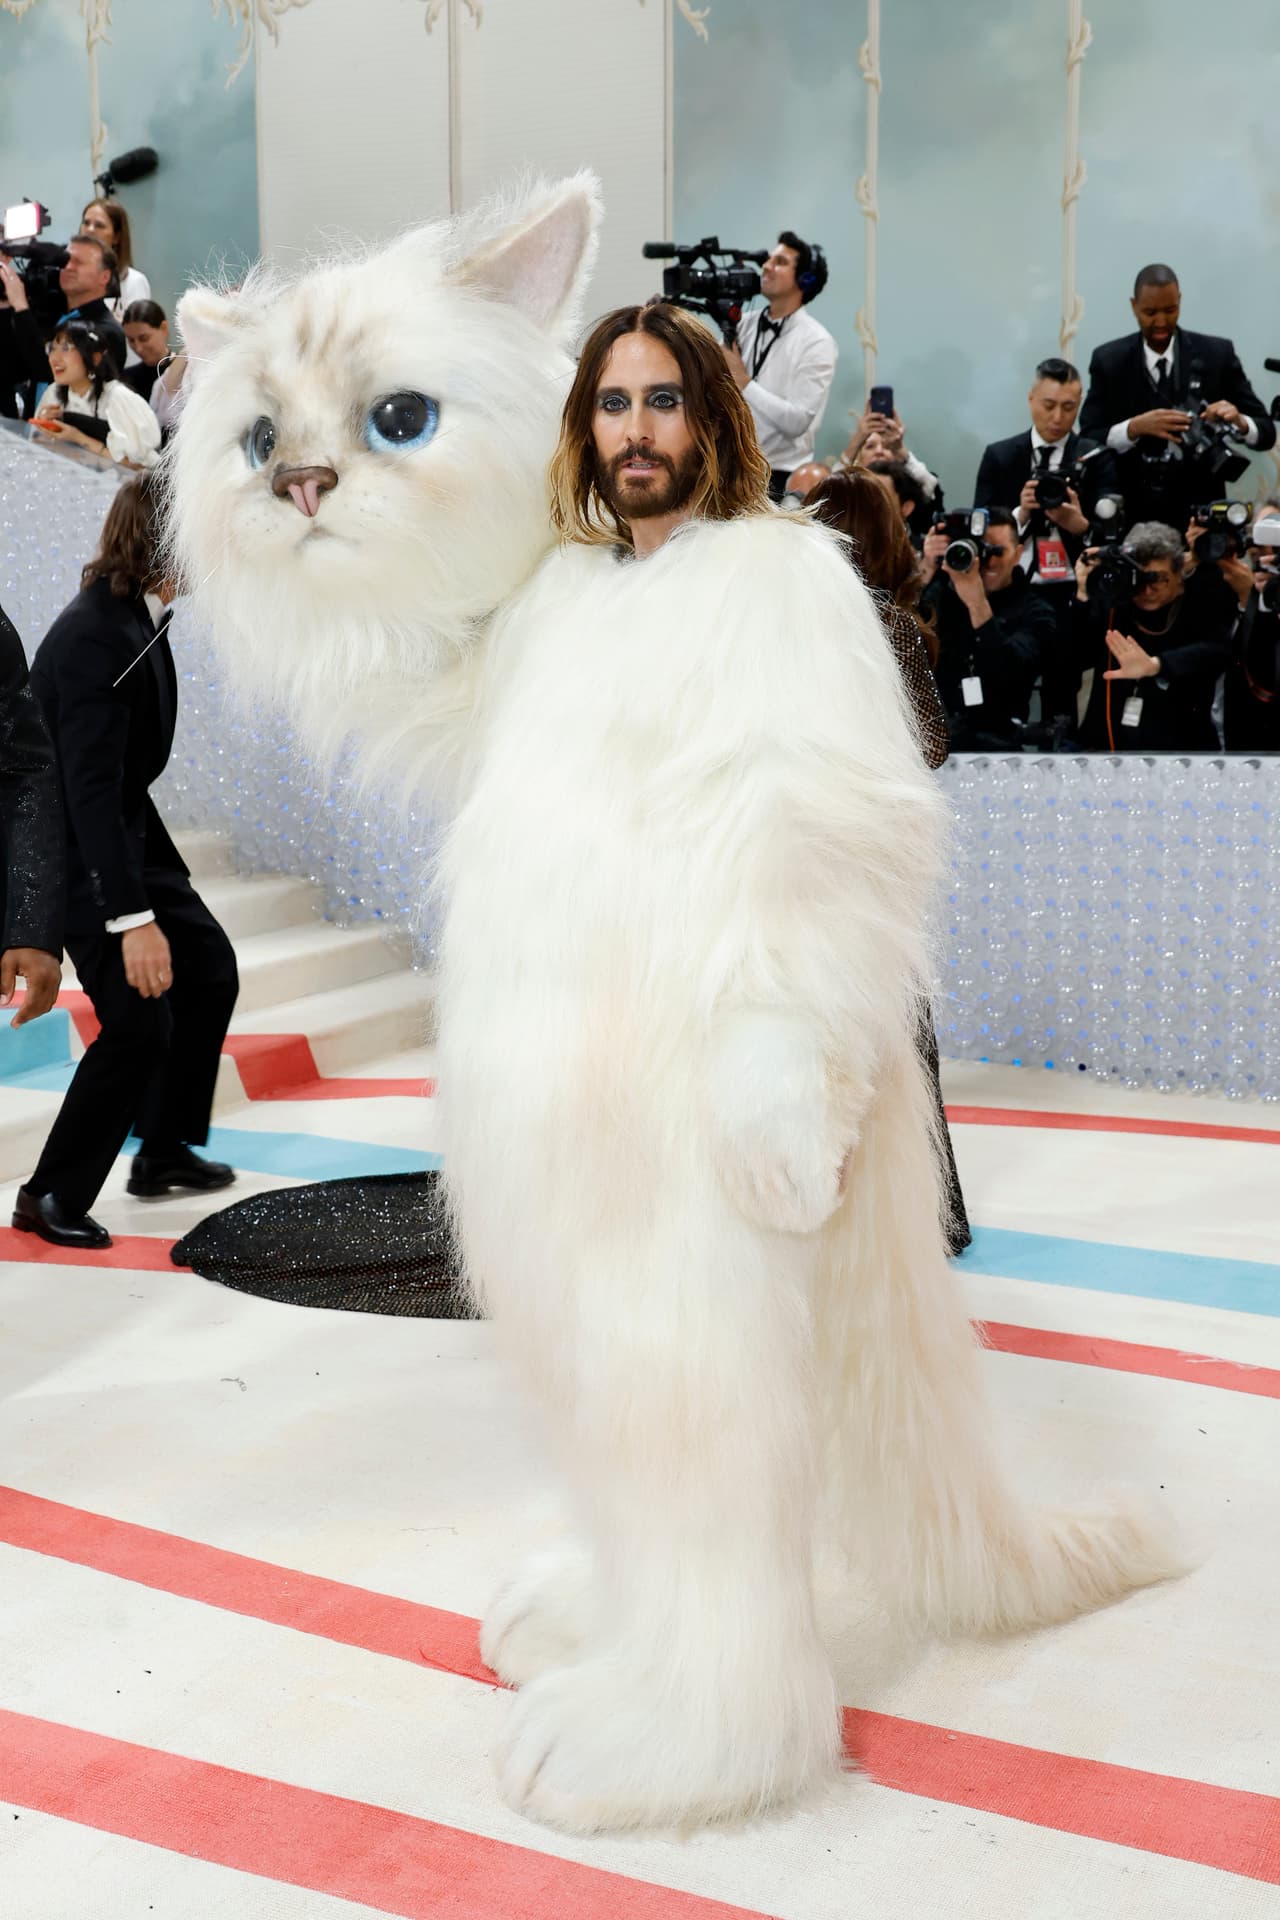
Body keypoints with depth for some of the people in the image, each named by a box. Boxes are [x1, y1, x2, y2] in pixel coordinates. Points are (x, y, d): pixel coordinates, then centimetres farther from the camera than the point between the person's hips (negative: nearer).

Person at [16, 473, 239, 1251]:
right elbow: (90, 787, -31)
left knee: (210, 969, 15)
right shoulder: (95, 636, -27)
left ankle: (166, 1149, 29)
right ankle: (52, 1195, 6)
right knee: (140, 1023, -11)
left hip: (127, 833, 10)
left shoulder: (138, 617, 2)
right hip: (76, 854, -10)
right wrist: (133, 920, -35)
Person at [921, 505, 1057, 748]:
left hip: (994, 734, -1)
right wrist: (926, 571, -19)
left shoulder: (1034, 612, 4)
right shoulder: (944, 591, 12)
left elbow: (1009, 671, -16)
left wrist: (977, 603, -25)